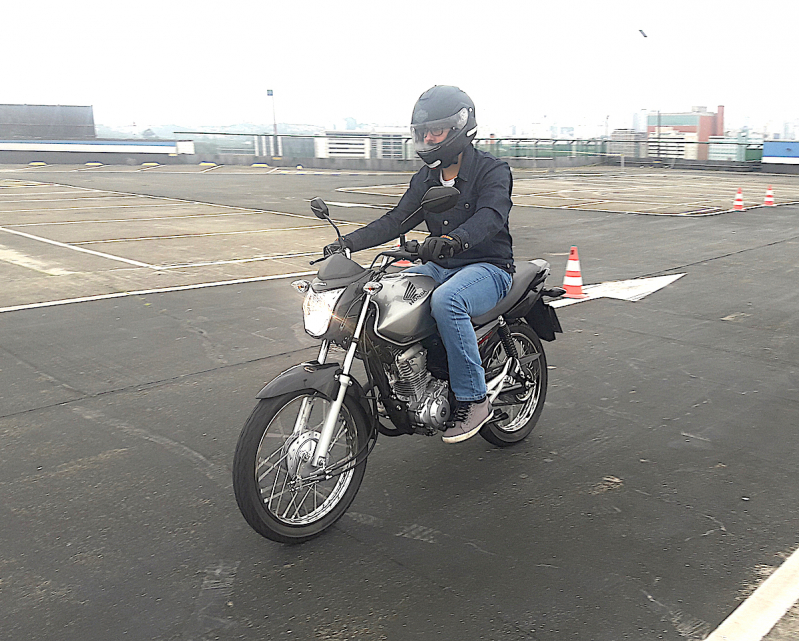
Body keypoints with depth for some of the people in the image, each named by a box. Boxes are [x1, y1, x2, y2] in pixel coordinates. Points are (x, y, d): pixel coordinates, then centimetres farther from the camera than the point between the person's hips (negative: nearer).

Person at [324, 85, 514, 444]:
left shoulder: (492, 170, -7)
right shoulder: (425, 180, 14)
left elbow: (491, 216, -27)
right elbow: (397, 220, 7)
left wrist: (453, 239, -48)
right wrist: (348, 242, -8)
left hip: (488, 267, -7)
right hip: (440, 267, 7)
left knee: (445, 302, -38)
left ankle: (474, 400, -26)